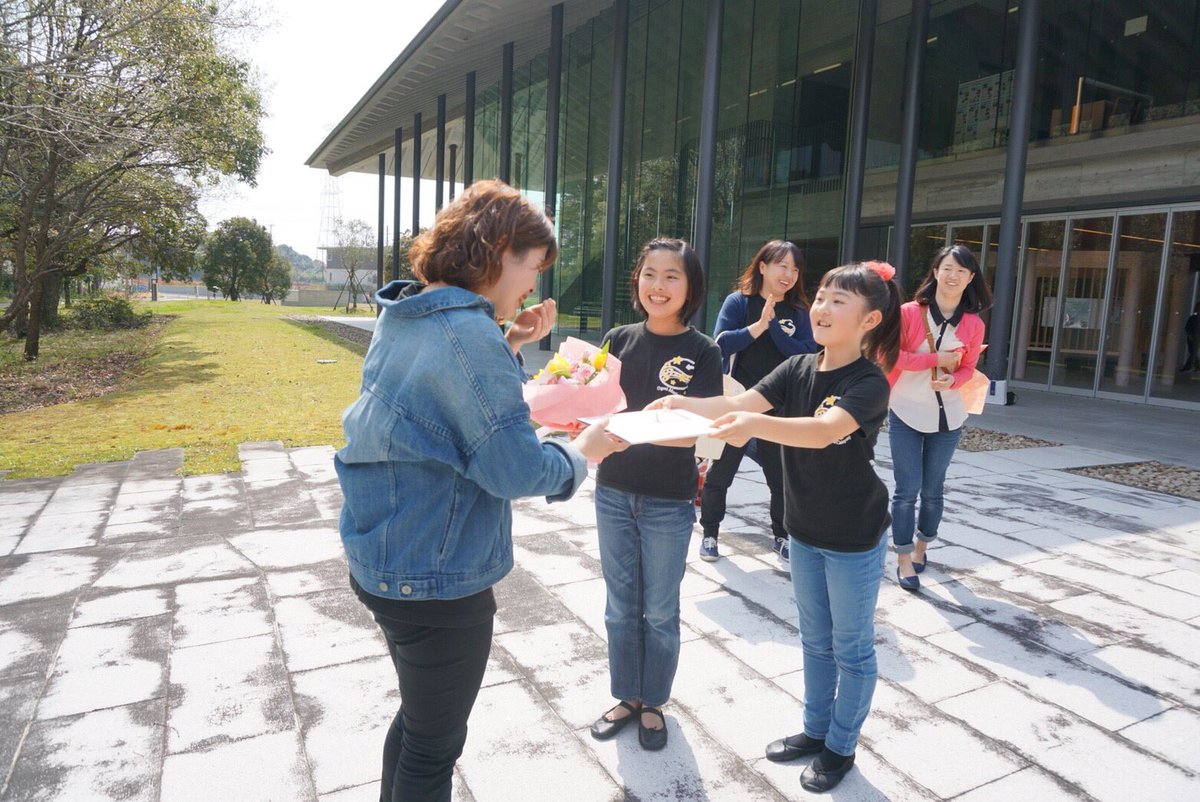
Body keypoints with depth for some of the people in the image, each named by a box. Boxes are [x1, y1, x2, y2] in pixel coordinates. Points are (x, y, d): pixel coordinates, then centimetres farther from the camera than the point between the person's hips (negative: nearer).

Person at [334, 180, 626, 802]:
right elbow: (516, 469, -23)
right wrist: (583, 452, -6)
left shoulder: (405, 318, 4)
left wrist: (508, 344, 6)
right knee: (435, 748, 13)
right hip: (437, 580, -9)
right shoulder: (468, 332, -25)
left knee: (417, 719, 28)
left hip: (383, 564, 9)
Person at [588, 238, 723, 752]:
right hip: (614, 492, 3)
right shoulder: (619, 339, 0)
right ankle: (626, 696, 36)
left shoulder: (702, 352, -10)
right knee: (621, 605, 16)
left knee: (660, 610, 13)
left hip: (668, 502, -3)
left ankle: (653, 703, 34)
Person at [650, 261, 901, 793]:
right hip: (804, 530, 6)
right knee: (815, 640, 21)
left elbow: (823, 430, -39)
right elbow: (739, 403, -15)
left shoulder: (869, 383, -21)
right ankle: (815, 729, 40)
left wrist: (756, 424, -54)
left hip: (854, 538, -6)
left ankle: (841, 747, 32)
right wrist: (683, 404, -32)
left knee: (852, 648, 13)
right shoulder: (798, 369, -3)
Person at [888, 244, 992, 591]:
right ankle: (903, 559, 9)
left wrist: (951, 381, -14)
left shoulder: (974, 324, 0)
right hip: (905, 413, -3)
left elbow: (968, 367, 8)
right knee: (907, 488, -2)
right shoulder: (909, 312, -9)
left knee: (933, 489, 13)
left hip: (947, 416, 3)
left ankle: (921, 545, 35)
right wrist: (937, 359, -17)